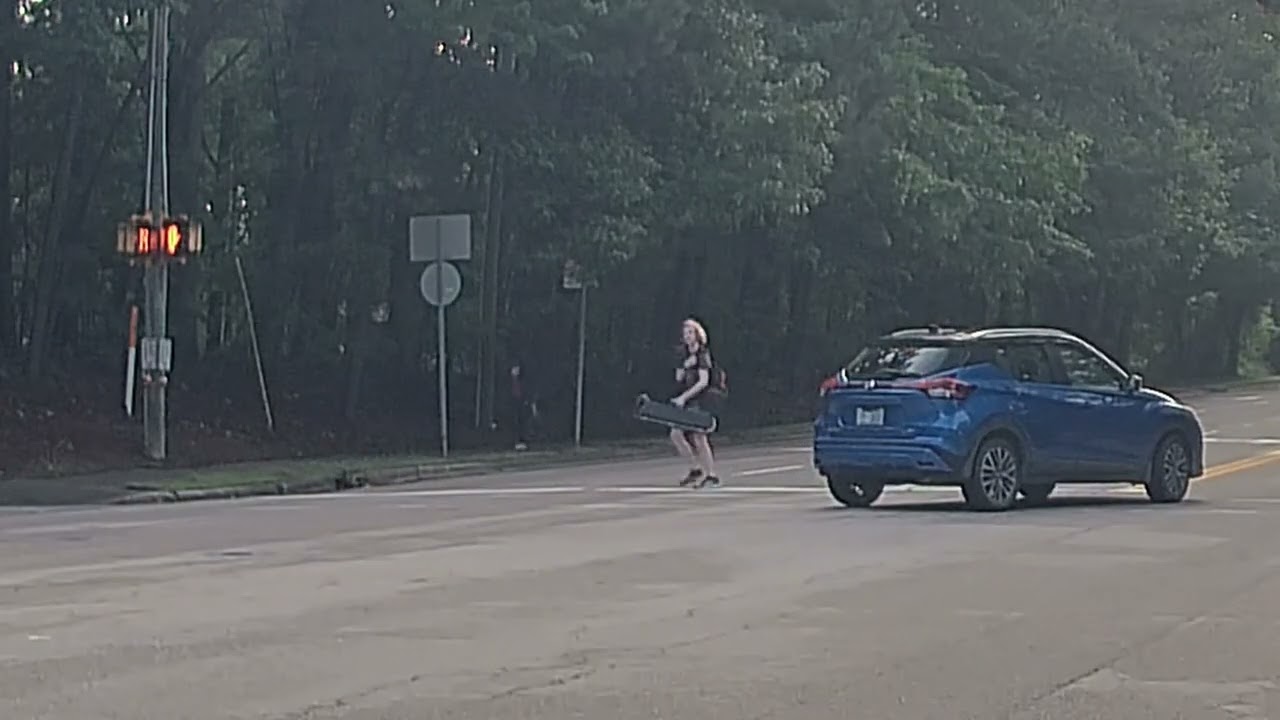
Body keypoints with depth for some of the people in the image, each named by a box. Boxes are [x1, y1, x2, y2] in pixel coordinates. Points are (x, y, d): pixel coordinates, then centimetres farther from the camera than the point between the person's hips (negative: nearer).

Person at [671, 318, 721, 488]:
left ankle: (711, 476, -2)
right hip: (687, 401, 8)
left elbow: (703, 381, -17)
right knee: (676, 434, 0)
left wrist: (684, 397, -21)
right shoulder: (685, 354, 13)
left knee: (698, 437, -10)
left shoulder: (703, 354, -10)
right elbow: (678, 378, 14)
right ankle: (695, 469, 12)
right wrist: (685, 366, -7)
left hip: (702, 399, -8)